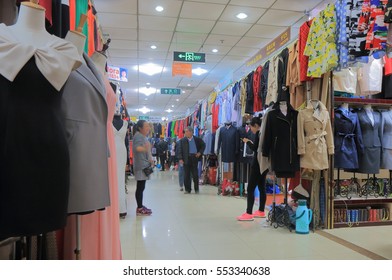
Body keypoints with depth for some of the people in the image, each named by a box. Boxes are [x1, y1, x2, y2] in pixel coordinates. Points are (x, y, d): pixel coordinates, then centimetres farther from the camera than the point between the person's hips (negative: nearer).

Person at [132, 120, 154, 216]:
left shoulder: (143, 136, 19)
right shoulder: (138, 136, -11)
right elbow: (137, 148, -30)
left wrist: (150, 159, 24)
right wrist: (144, 148, -48)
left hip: (144, 164, 10)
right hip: (141, 165, -10)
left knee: (141, 187, 13)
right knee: (140, 187, -7)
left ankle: (140, 206, 20)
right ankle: (139, 209, -3)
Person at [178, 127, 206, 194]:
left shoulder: (197, 139, 3)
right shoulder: (182, 140, 3)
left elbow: (203, 145, 16)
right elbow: (180, 150, 2)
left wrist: (200, 152, 3)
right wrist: (180, 158, -9)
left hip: (194, 158, -1)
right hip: (186, 159, 1)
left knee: (195, 174, 3)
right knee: (186, 175, 4)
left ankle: (196, 189, 16)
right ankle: (187, 189, 14)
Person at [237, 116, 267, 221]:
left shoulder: (259, 133, -13)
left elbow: (255, 148, -18)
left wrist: (248, 142, -3)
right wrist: (252, 143, 11)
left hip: (258, 163, -10)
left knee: (250, 188, -8)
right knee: (261, 187, 15)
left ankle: (249, 213, -9)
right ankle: (261, 211, 23)